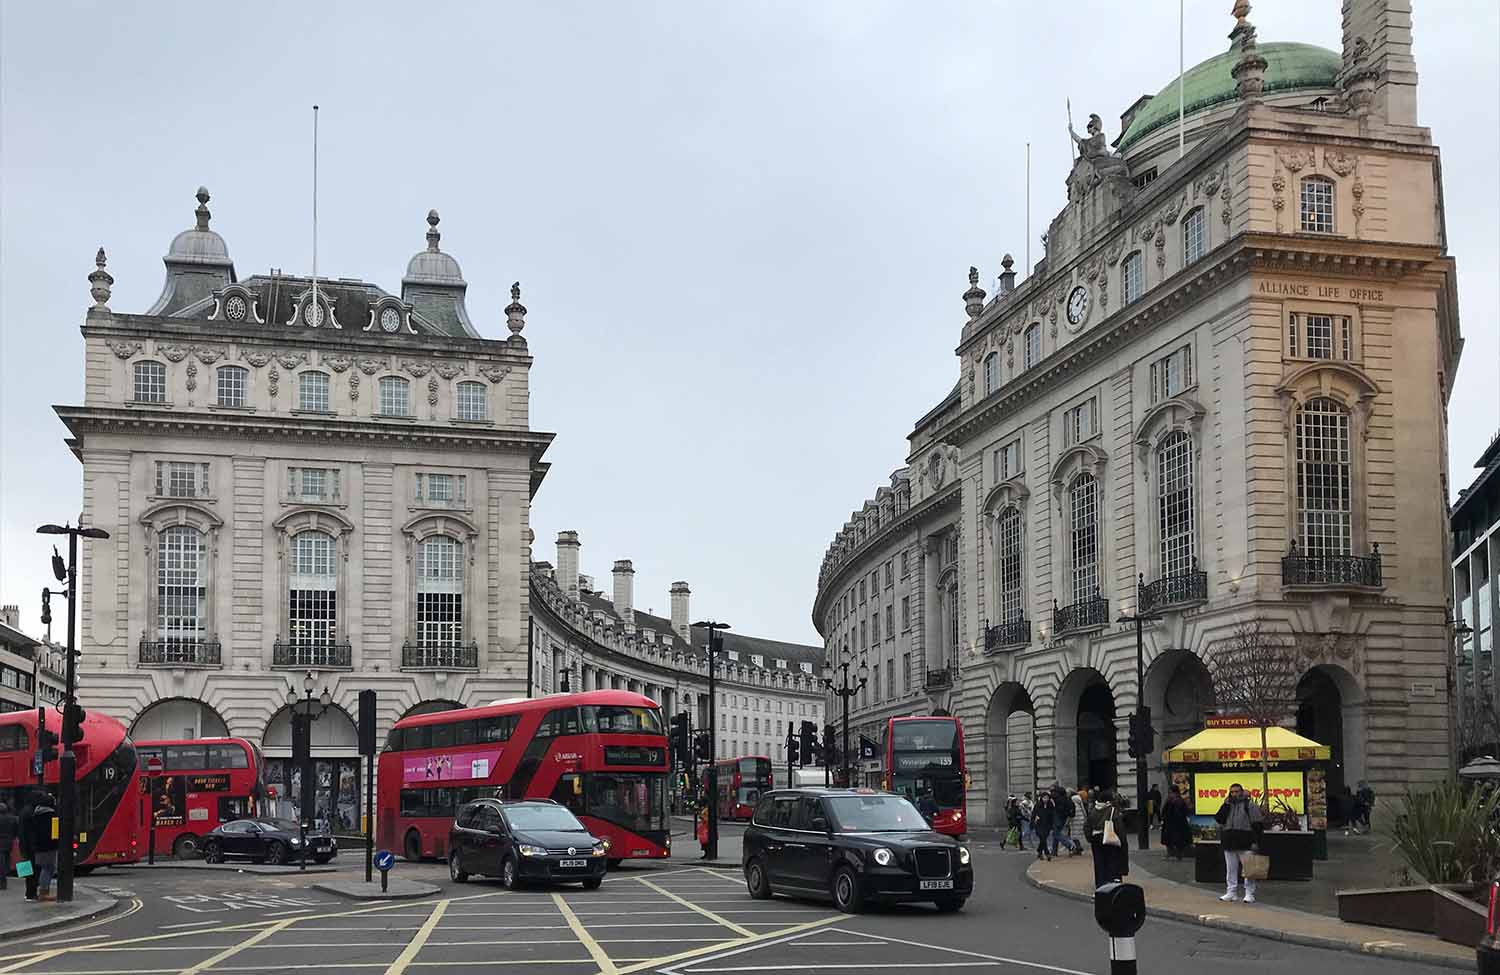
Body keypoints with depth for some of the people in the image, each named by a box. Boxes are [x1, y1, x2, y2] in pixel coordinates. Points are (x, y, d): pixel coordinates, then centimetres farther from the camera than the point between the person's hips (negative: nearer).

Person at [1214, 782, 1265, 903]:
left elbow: (1258, 824, -6)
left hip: (1245, 843, -5)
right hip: (1229, 843, 5)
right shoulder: (1227, 805, 15)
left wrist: (1255, 841, -13)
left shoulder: (1250, 805, -2)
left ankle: (1250, 894, 2)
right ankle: (1231, 892, 15)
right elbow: (1219, 819, 1)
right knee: (1231, 869, 9)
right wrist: (1227, 804, -5)